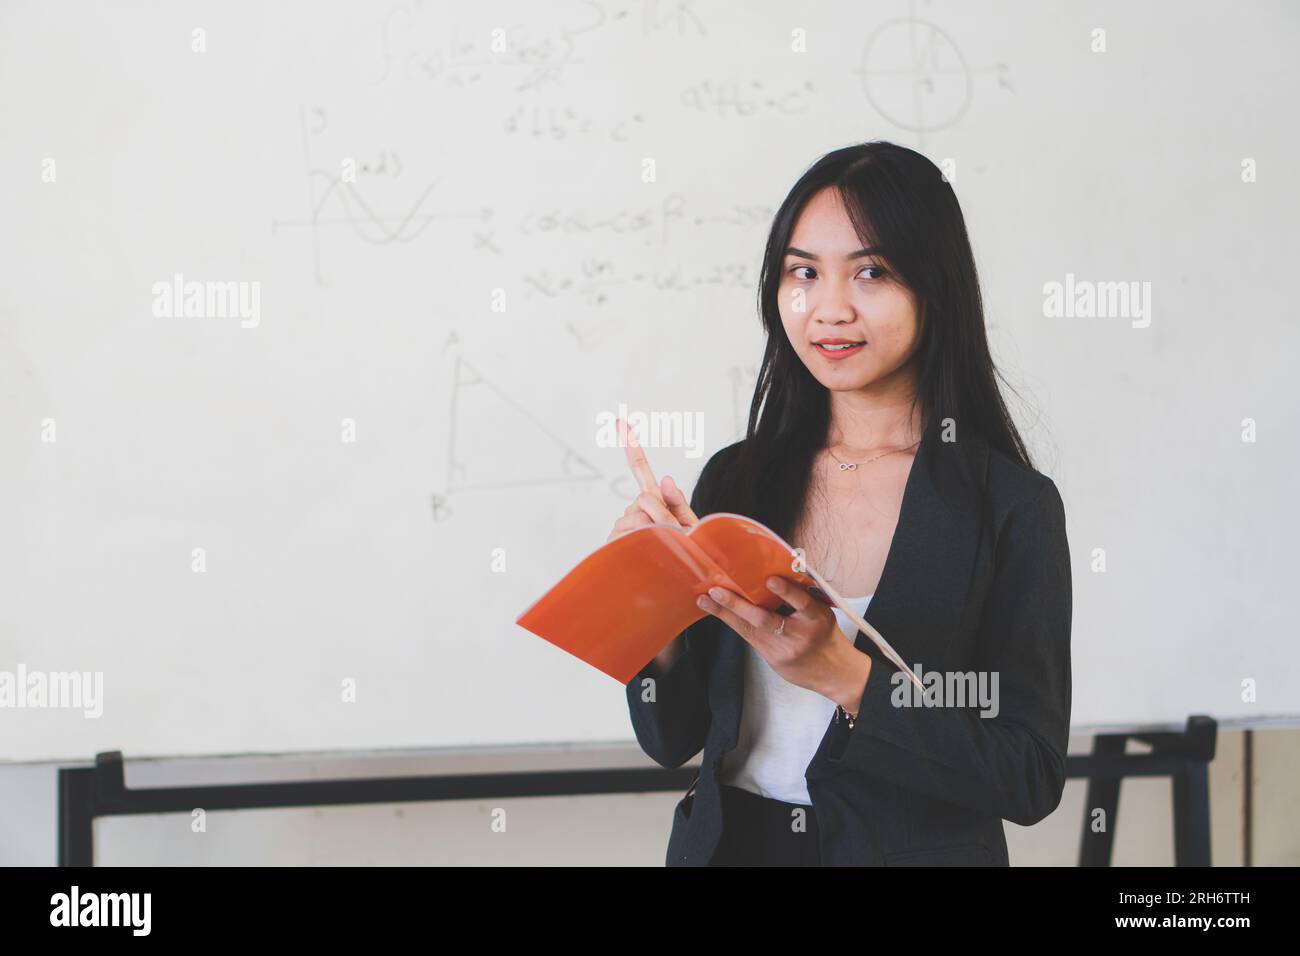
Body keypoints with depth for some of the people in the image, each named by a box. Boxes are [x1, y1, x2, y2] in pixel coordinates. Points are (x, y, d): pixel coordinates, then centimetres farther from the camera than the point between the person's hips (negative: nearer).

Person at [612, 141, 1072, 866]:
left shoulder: (1014, 506, -13)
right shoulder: (732, 481, -3)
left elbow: (1033, 779, -17)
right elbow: (675, 740, -1)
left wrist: (844, 677, -27)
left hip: (919, 848, -3)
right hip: (729, 842, 3)